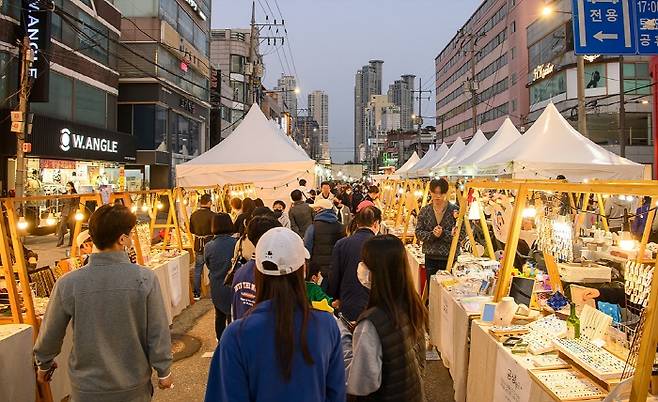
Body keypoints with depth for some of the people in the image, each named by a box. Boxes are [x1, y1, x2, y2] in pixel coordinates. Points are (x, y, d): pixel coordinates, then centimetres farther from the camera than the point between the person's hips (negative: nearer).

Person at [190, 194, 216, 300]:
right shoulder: (212, 215, -17)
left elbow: (191, 230, 12)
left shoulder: (193, 215, 1)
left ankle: (196, 294, 21)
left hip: (198, 246, 5)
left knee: (197, 270, 14)